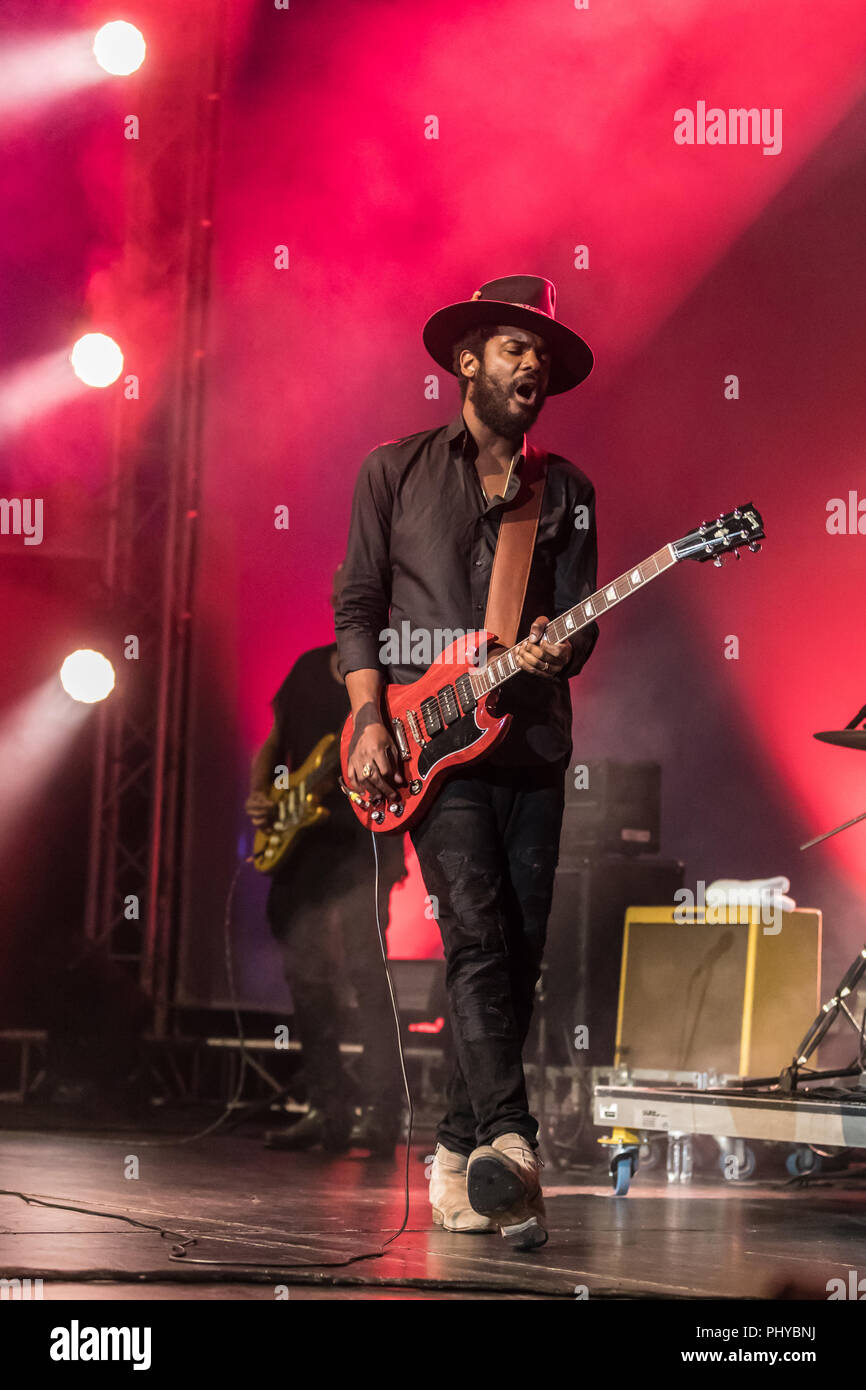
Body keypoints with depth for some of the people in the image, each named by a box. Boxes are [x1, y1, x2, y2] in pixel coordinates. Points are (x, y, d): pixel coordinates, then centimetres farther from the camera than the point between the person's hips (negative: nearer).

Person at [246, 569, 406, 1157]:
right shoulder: (309, 669, 18)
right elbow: (273, 745, 24)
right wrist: (259, 796, 8)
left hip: (362, 842, -7)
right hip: (303, 842, 7)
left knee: (364, 966, -17)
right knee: (305, 972, 6)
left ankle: (380, 1114, -15)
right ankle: (329, 1108, 14)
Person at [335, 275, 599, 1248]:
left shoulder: (568, 491, 17)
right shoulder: (396, 471, 9)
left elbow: (581, 616, 11)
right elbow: (357, 603, 7)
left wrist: (557, 650, -13)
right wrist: (369, 721, -5)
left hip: (531, 746, 4)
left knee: (519, 957, 0)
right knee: (479, 934, -20)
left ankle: (460, 1155, 10)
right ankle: (509, 1142, -31)